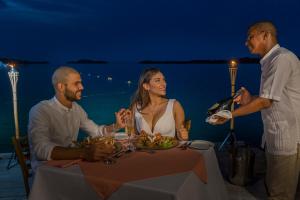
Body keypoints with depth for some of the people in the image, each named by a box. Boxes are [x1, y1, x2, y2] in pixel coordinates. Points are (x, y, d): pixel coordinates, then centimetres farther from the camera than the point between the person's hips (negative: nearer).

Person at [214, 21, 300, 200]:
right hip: (276, 135, 9)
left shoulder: (282, 58, -17)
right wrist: (250, 100, 3)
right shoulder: (270, 61, 12)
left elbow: (266, 101, -20)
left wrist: (230, 114, -14)